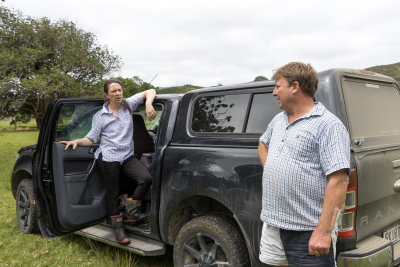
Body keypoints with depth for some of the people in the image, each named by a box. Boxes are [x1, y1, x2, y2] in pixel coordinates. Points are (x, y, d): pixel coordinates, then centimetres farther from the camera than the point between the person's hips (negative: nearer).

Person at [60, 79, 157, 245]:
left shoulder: (128, 105, 6)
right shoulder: (100, 116, 2)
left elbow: (149, 92, 4)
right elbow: (91, 139, 4)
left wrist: (148, 104, -16)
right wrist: (76, 142, -14)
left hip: (128, 156, 2)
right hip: (108, 158, -2)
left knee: (146, 178, -20)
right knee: (112, 194, 2)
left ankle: (132, 212, -1)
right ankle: (119, 229, 18)